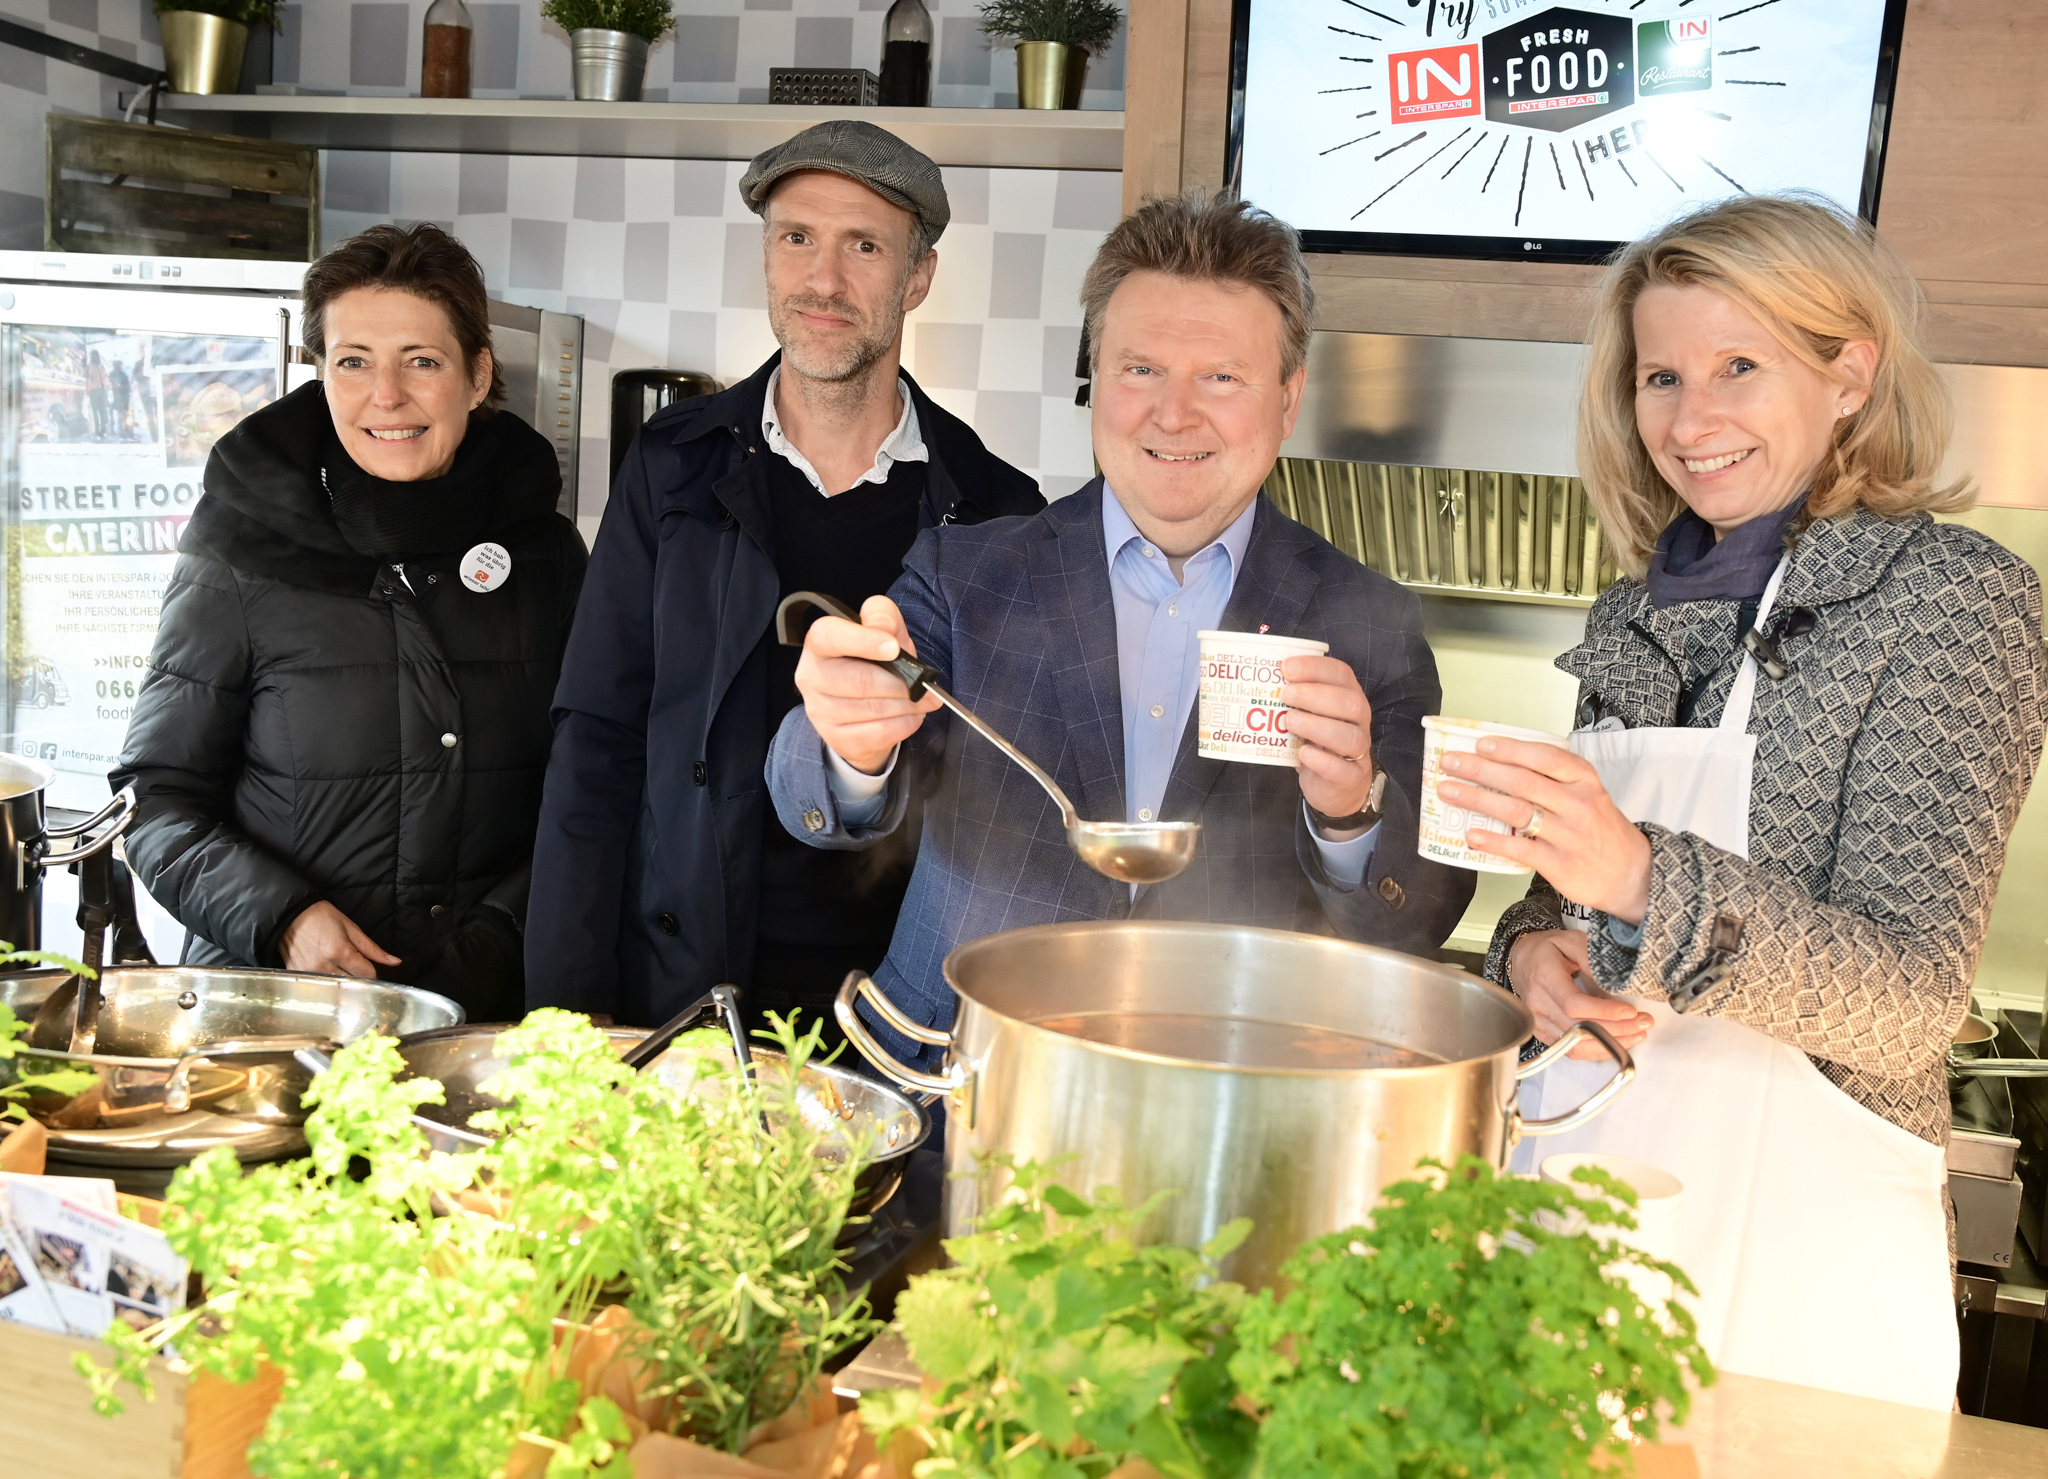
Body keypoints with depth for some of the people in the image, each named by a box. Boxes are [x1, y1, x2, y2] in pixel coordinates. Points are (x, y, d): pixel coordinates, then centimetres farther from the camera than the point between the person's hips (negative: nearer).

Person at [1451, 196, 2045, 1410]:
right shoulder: (1643, 610, 8)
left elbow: (1915, 1002, -17)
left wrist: (1640, 879, -30)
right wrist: (1529, 950, -7)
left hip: (1790, 1219, -5)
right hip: (1575, 1167, 5)